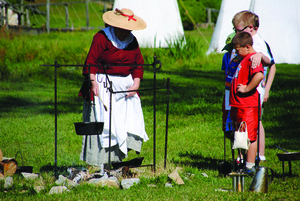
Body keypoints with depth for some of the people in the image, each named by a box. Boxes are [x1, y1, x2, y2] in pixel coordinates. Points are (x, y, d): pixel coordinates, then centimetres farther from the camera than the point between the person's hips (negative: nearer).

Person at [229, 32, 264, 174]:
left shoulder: (253, 58, -15)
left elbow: (259, 75, -34)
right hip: (239, 104, 10)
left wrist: (246, 89, -24)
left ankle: (250, 166, -4)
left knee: (250, 137, -6)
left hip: (248, 105, -10)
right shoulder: (244, 59, 17)